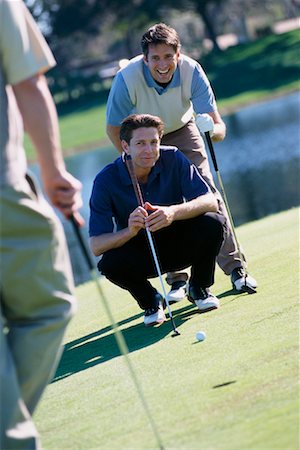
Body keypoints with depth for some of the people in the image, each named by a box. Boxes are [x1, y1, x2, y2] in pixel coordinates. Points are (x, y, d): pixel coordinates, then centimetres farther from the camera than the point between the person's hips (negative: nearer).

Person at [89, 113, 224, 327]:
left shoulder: (173, 159, -16)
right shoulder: (106, 180, -20)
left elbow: (210, 202, -22)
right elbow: (96, 246, -23)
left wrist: (173, 213, -42)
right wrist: (129, 232, -44)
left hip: (179, 246, 1)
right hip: (140, 254, -1)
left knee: (213, 223, -27)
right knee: (109, 263, -32)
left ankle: (199, 289, 3)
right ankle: (151, 301, 2)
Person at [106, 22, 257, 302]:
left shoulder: (191, 71, -31)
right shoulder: (128, 78, -34)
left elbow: (219, 128, -32)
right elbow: (113, 129, -19)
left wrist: (211, 128, -54)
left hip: (182, 130, 1)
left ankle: (235, 269, 0)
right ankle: (177, 280, 2)